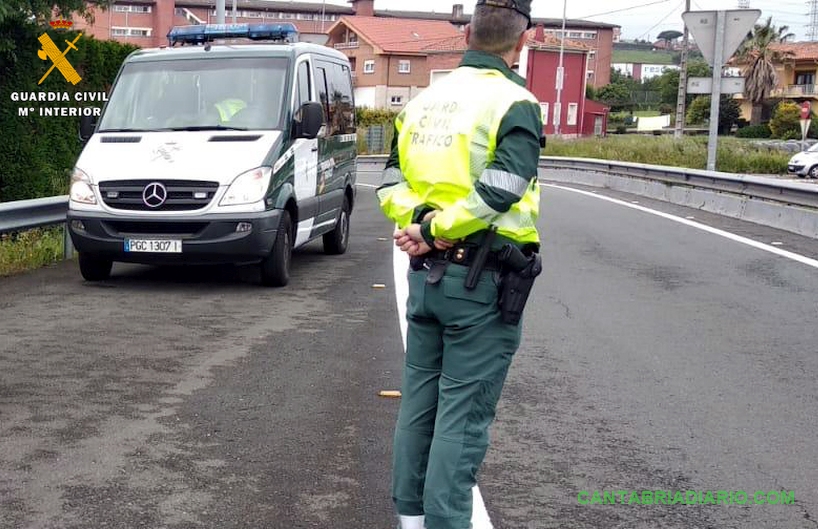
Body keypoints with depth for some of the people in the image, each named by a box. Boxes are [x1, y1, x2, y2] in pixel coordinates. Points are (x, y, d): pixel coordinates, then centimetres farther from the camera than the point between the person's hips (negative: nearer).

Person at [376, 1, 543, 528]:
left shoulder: (425, 99, 10)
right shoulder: (515, 103, -11)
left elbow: (392, 184, 6)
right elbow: (500, 190, -22)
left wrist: (419, 219, -9)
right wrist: (434, 229, -13)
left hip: (426, 273, 7)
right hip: (481, 280, -6)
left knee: (419, 402, 16)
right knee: (463, 415, -1)